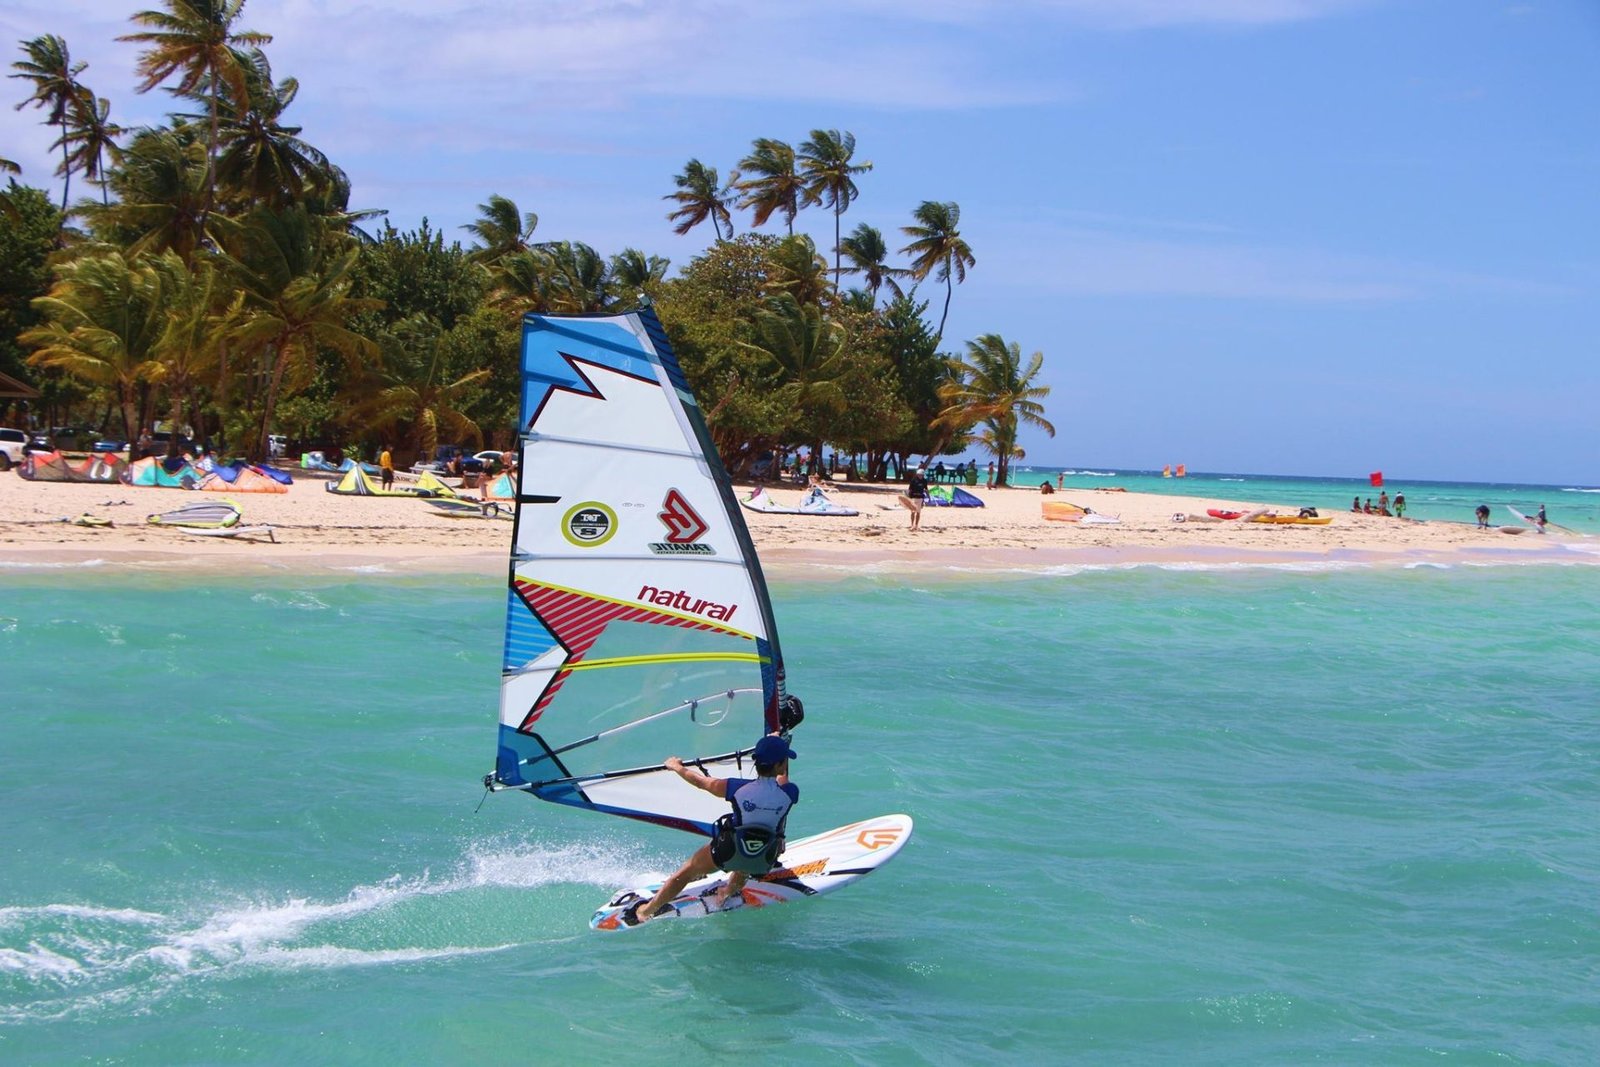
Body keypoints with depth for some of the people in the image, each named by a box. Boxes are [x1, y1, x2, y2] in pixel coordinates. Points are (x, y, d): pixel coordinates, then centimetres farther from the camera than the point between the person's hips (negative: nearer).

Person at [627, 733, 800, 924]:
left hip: (727, 852, -1)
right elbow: (783, 779, 8)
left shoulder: (738, 788, -20)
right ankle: (730, 892, 44)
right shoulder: (790, 793, -18)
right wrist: (777, 741, 23)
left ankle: (646, 912, 35)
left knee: (686, 872, 23)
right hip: (762, 863, 1)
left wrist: (676, 767, 16)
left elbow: (700, 782, -3)